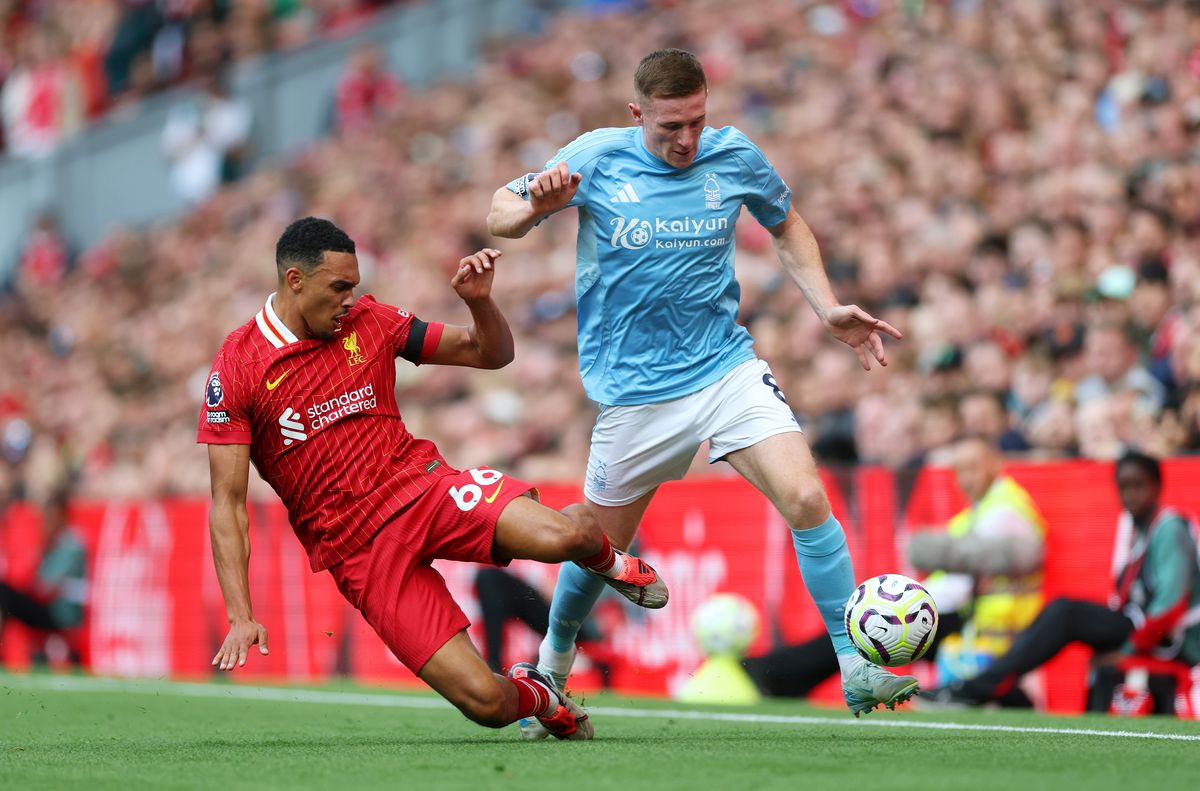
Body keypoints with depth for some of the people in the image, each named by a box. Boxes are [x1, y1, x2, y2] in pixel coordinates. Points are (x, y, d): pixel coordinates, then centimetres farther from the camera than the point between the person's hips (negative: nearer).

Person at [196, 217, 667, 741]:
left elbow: (492, 355, 13)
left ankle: (604, 557, 10)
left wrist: (479, 301, -9)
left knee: (562, 538, -29)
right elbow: (227, 505, -6)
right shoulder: (236, 370, -5)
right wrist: (240, 617, -16)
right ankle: (536, 695, 20)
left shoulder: (369, 323, 5)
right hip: (359, 553, -3)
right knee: (488, 703, -19)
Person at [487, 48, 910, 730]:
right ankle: (552, 668, 38)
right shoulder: (596, 158, -8)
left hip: (727, 367, 1)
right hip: (634, 388, -1)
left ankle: (858, 672, -12)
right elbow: (499, 216, 0)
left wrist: (829, 308, 7)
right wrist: (536, 208, -24)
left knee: (807, 500, -18)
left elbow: (787, 225, 18)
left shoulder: (735, 156, -1)